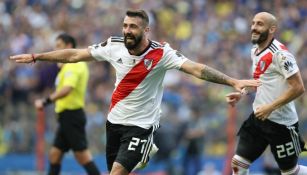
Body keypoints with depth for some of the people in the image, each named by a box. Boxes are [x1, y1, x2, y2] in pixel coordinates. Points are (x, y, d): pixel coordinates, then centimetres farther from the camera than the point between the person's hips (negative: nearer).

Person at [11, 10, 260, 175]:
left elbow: (197, 69, -25)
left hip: (140, 125, -5)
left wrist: (233, 81, -35)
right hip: (115, 121, 5)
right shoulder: (114, 46, -6)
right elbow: (74, 55, 3)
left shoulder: (161, 53, -17)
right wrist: (36, 57, 6)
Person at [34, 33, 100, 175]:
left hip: (71, 115, -10)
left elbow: (67, 89, -28)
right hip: (67, 116, 10)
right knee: (55, 154, 9)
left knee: (82, 155, -9)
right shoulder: (76, 64, 16)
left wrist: (46, 101, -32)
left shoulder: (72, 66, -14)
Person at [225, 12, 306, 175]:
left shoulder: (279, 54, -20)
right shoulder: (255, 51, 7)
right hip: (259, 117, 8)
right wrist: (242, 94, 11)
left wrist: (271, 107, -23)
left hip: (280, 123, -8)